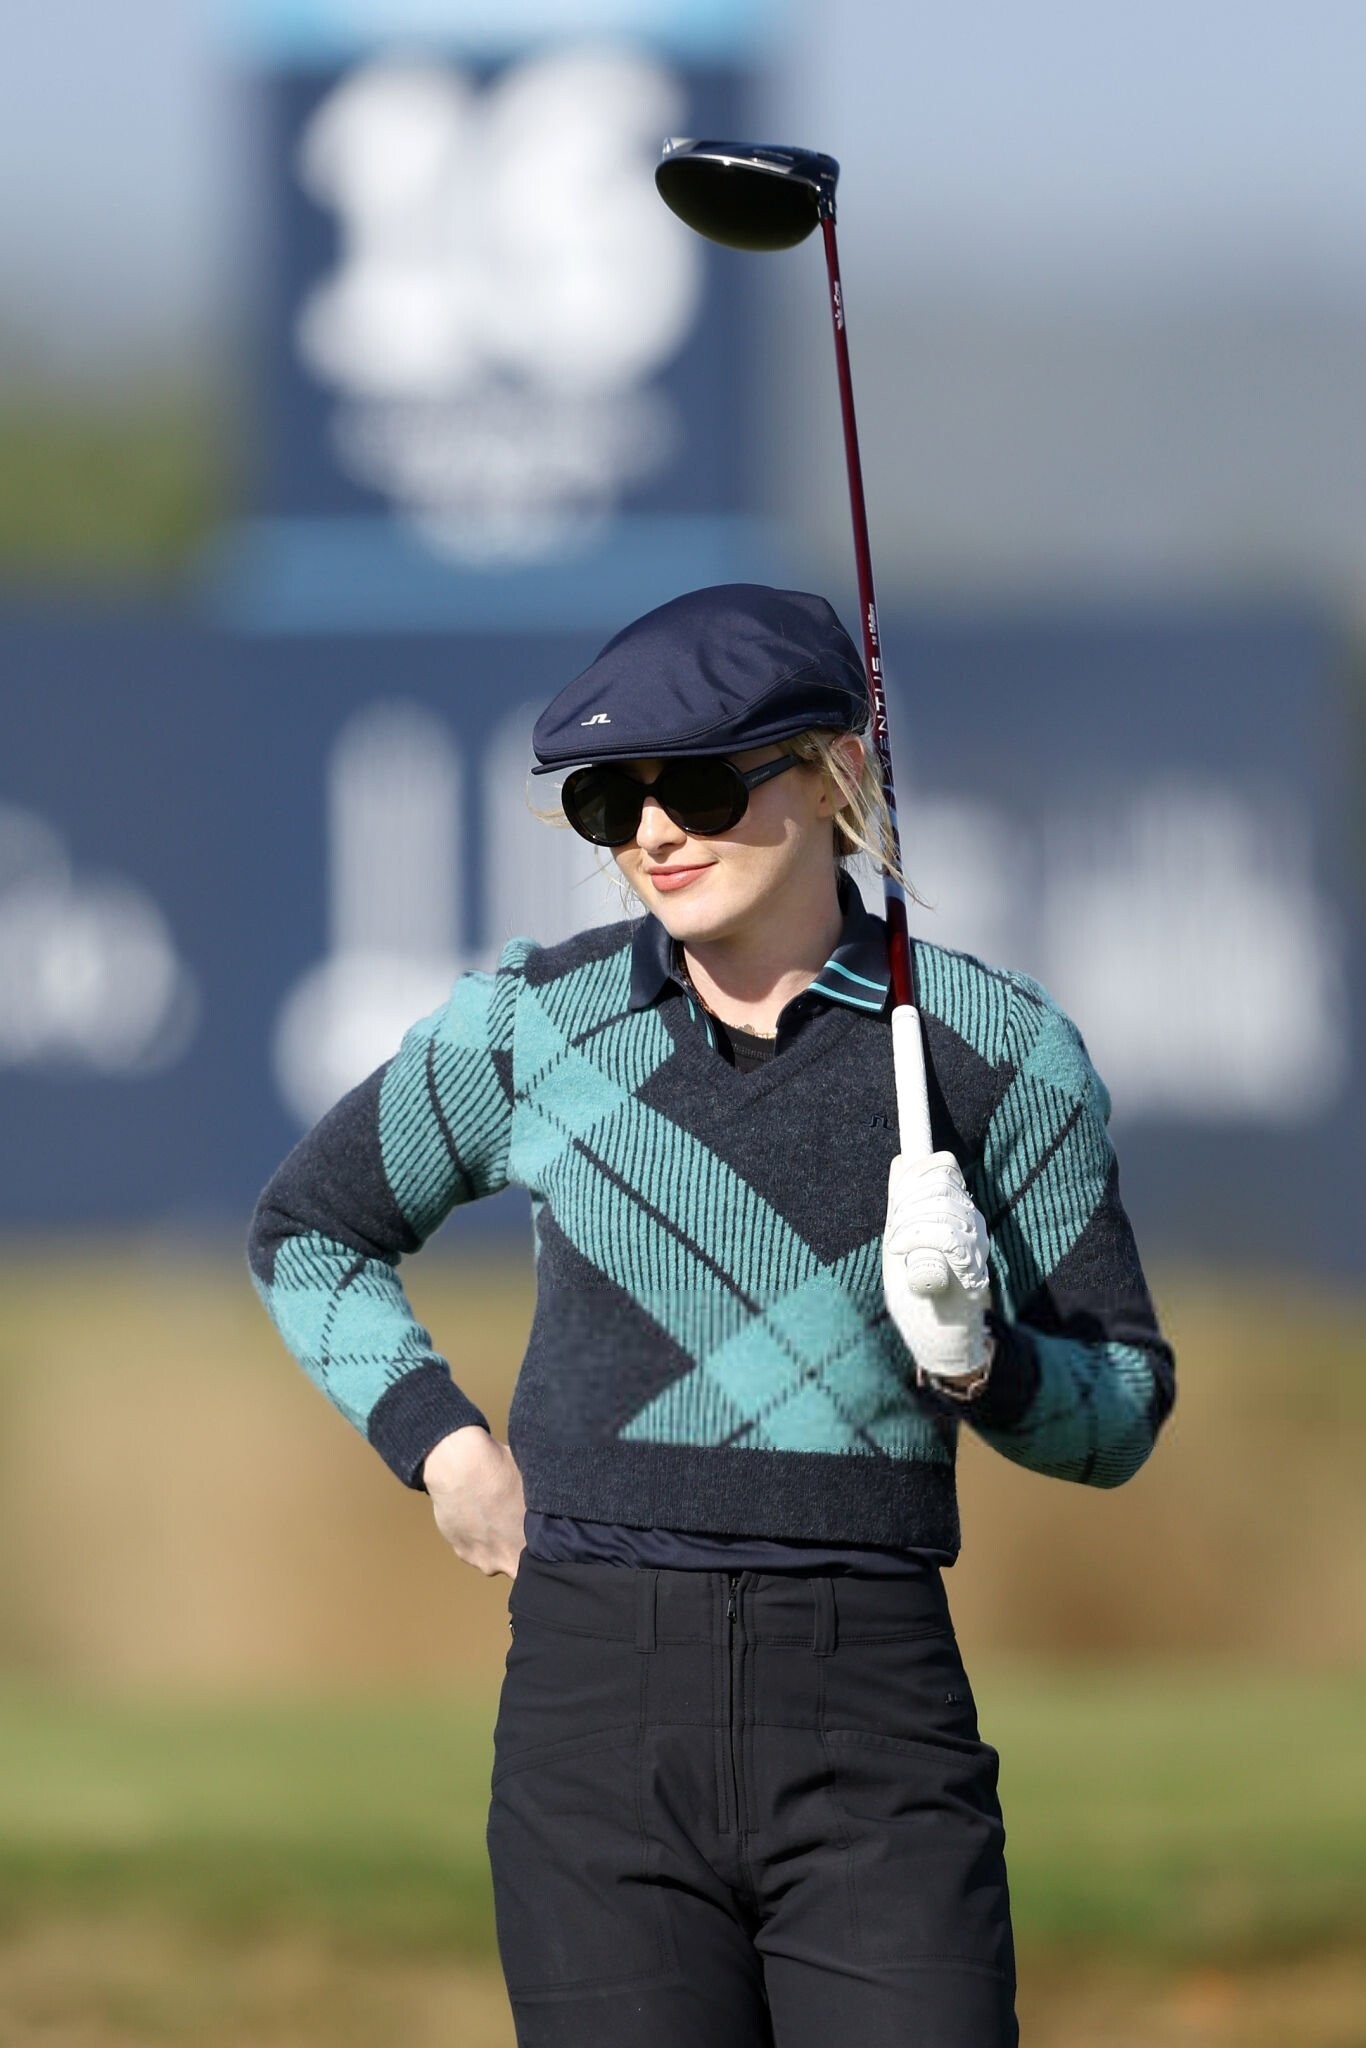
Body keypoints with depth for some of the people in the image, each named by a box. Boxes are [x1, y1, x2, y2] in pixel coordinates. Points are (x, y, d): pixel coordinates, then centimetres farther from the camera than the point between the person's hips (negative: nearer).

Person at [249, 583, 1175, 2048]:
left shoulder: (997, 1049, 3)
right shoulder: (534, 1025, 6)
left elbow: (1121, 1409, 9)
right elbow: (308, 1229, 24)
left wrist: (976, 1359, -12)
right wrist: (441, 1443, 9)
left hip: (871, 1724, -1)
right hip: (596, 1715, 1)